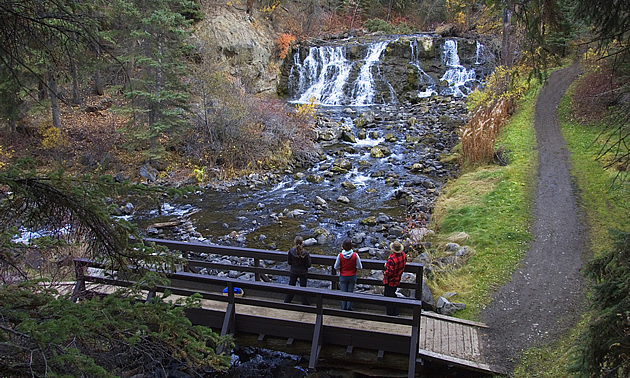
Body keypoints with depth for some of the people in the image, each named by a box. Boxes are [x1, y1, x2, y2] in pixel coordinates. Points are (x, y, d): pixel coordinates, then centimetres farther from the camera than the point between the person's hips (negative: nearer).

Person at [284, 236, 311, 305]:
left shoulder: (291, 251, -17)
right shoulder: (305, 253, -22)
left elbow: (289, 262, -6)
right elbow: (308, 265, -14)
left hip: (293, 272, 2)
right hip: (303, 273, -1)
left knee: (291, 286, 18)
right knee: (303, 287, 14)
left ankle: (287, 301, 31)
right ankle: (305, 303, 25)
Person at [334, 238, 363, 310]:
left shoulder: (340, 255, -18)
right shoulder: (355, 255, -18)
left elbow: (336, 267, -10)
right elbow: (359, 267, -12)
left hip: (343, 277, 0)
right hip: (352, 277, 0)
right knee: (350, 292, 13)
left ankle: (343, 308, 20)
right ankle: (349, 307, 17)